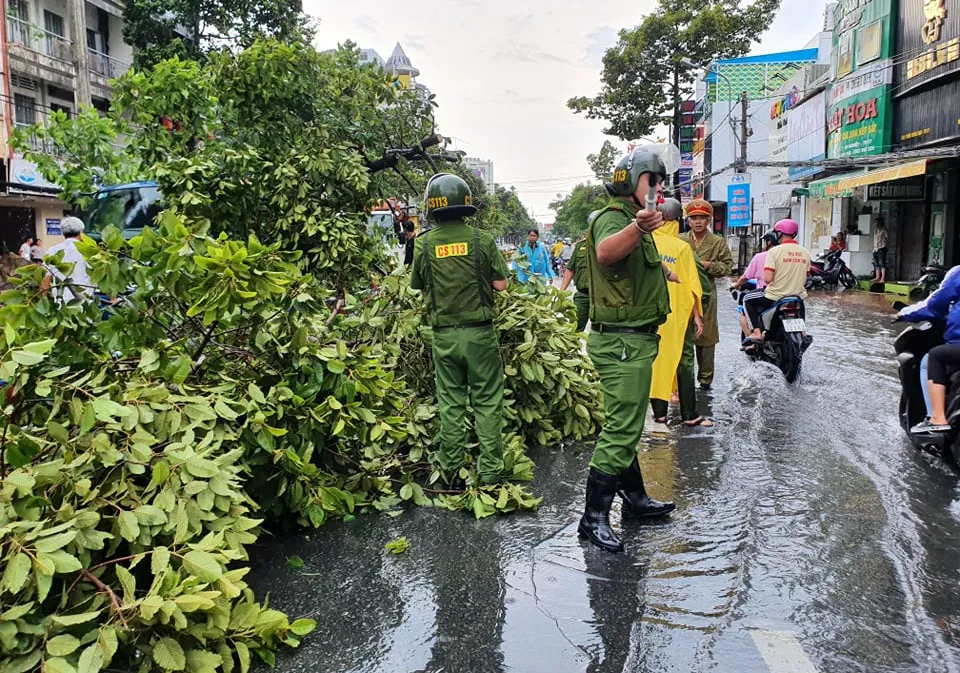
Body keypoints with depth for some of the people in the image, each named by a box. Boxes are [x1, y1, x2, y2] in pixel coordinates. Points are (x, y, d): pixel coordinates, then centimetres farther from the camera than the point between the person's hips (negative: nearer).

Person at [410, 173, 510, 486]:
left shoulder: (424, 243, -3)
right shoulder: (481, 239, -7)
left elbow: (419, 286, 8)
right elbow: (501, 284, -4)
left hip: (444, 335, 2)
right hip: (480, 332, -2)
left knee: (450, 404, 11)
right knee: (487, 403, 7)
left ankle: (451, 472, 18)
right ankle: (489, 473, 10)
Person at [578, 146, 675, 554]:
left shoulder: (633, 221, 19)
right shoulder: (613, 218, -15)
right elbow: (605, 252, -42)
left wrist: (662, 270, 55)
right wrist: (638, 227, -60)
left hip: (633, 340, 11)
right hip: (623, 342, -11)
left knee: (626, 425, 19)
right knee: (621, 430, -9)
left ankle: (635, 499, 32)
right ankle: (594, 517, -2)